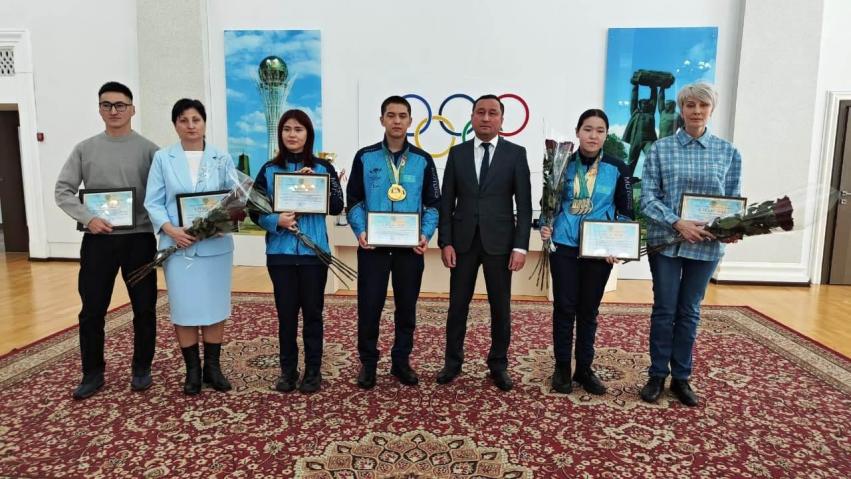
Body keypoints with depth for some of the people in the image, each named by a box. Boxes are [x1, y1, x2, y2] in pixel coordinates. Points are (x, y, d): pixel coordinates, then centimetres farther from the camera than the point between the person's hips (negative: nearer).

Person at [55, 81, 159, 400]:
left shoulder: (148, 149, 1)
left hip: (139, 239, -1)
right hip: (97, 240, 2)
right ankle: (93, 373, 23)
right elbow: (63, 191, 4)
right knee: (92, 311, 7)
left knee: (144, 309, 7)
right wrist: (87, 218, -11)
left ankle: (141, 368, 23)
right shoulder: (85, 149, 6)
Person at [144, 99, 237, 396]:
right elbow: (153, 203, 0)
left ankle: (212, 367, 22)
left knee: (215, 308, 8)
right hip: (178, 246, 0)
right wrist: (171, 229, -17)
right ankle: (192, 370, 20)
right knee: (184, 310, 5)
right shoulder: (163, 159, 4)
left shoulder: (222, 158, 5)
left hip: (215, 245, 1)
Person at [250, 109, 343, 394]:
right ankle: (288, 370, 23)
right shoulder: (269, 170, 5)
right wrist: (277, 221, -17)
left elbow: (337, 207, -4)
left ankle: (313, 370, 20)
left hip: (314, 251, -1)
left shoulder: (323, 168, 2)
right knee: (286, 312, 9)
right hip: (280, 252, 1)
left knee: (312, 311, 7)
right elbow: (256, 212, 2)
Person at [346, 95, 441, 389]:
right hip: (373, 245, -1)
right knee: (369, 305, 2)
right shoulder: (365, 157, 3)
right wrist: (360, 231, -11)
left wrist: (426, 235, -9)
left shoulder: (422, 160, 5)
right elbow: (354, 200, 5)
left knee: (407, 306, 9)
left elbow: (433, 203, 6)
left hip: (410, 246, 1)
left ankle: (401, 362, 25)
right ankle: (368, 362, 20)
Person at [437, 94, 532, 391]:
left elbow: (524, 204, -1)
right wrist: (445, 242, -3)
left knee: (500, 307, 7)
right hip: (463, 241, 1)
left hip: (499, 242, -1)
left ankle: (498, 365, 23)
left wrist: (521, 246, -8)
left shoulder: (516, 153, 1)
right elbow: (447, 201, 5)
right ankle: (453, 361, 23)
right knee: (458, 305, 8)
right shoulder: (457, 153, 6)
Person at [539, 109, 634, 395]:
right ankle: (562, 368, 18)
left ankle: (584, 369, 23)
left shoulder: (617, 168, 1)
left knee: (589, 310, 9)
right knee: (564, 307, 3)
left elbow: (626, 211, 5)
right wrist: (545, 227, -10)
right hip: (565, 247, 0)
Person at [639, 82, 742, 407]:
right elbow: (647, 196, -6)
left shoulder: (728, 152, 4)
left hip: (707, 245, 2)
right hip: (665, 241, -2)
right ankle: (657, 375, 20)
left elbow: (734, 199, 6)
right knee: (664, 310, 5)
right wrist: (678, 223, -19)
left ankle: (681, 377, 24)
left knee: (690, 312, 11)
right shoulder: (661, 148, -1)